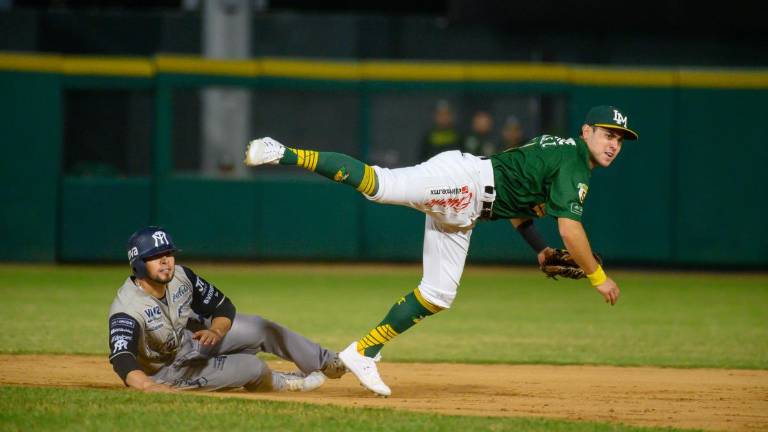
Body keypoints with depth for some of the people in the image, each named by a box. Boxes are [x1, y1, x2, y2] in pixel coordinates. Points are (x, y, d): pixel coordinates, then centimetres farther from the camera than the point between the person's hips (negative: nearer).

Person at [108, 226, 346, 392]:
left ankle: (327, 363, 19)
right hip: (170, 370, -6)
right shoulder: (127, 308, -37)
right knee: (253, 367, -13)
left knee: (259, 328, -1)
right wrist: (148, 386, -71)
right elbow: (121, 358, -51)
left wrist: (216, 331, -30)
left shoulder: (181, 276, -17)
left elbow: (223, 306, -7)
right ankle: (282, 382, 23)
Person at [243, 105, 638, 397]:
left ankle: (364, 352, 10)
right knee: (378, 183, -30)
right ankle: (284, 154, -36)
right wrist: (597, 276, -8)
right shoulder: (573, 164, -7)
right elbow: (570, 229, -17)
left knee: (438, 295, 8)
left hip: (459, 214, 10)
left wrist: (540, 250, 28)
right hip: (463, 179, -10)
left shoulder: (557, 152, 24)